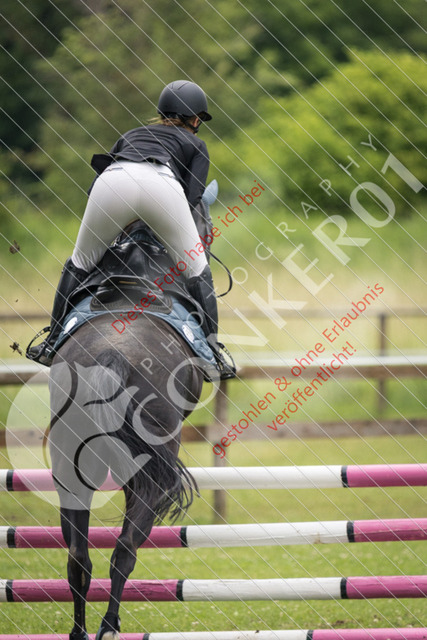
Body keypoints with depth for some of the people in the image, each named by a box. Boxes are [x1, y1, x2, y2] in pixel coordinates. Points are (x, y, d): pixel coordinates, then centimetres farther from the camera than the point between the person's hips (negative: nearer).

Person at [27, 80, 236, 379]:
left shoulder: (132, 135, 43)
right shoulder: (195, 145, 34)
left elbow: (95, 184, 36)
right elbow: (193, 198, 19)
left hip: (112, 184, 2)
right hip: (162, 185, -2)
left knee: (80, 263, 22)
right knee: (197, 270, 14)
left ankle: (53, 344, 18)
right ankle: (215, 353, 6)